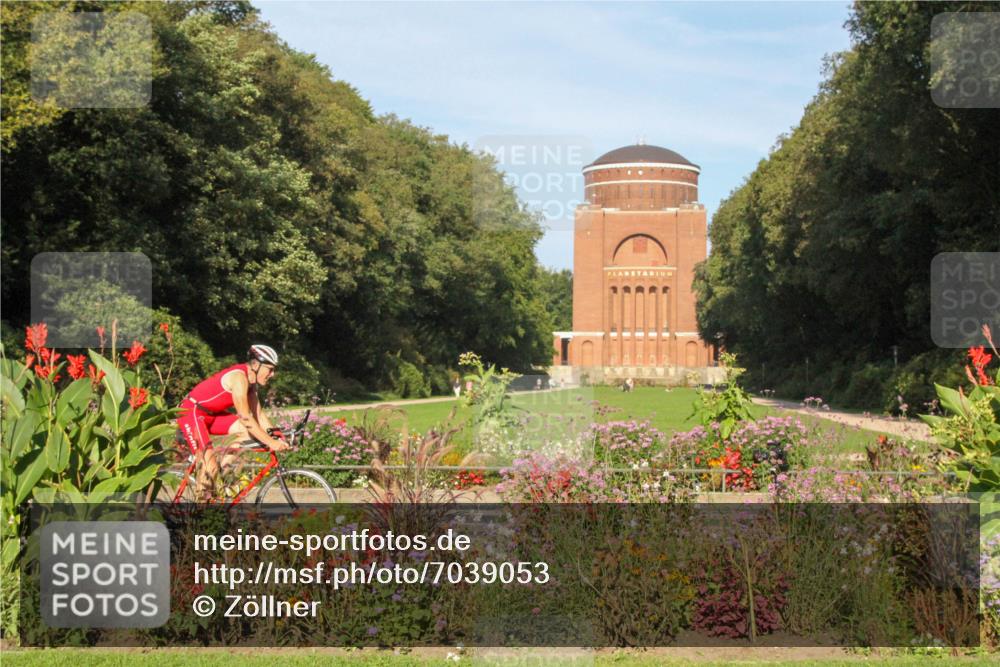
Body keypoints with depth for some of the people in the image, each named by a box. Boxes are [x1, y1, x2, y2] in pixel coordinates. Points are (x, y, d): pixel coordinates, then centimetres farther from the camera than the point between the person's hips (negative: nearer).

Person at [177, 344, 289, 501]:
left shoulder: (251, 382, 3)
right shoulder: (239, 378, -25)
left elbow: (259, 415, 4)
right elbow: (245, 418, -29)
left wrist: (277, 436, -9)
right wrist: (271, 442, -30)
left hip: (210, 414, 9)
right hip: (190, 413, -9)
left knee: (248, 431, -6)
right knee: (211, 465, -18)